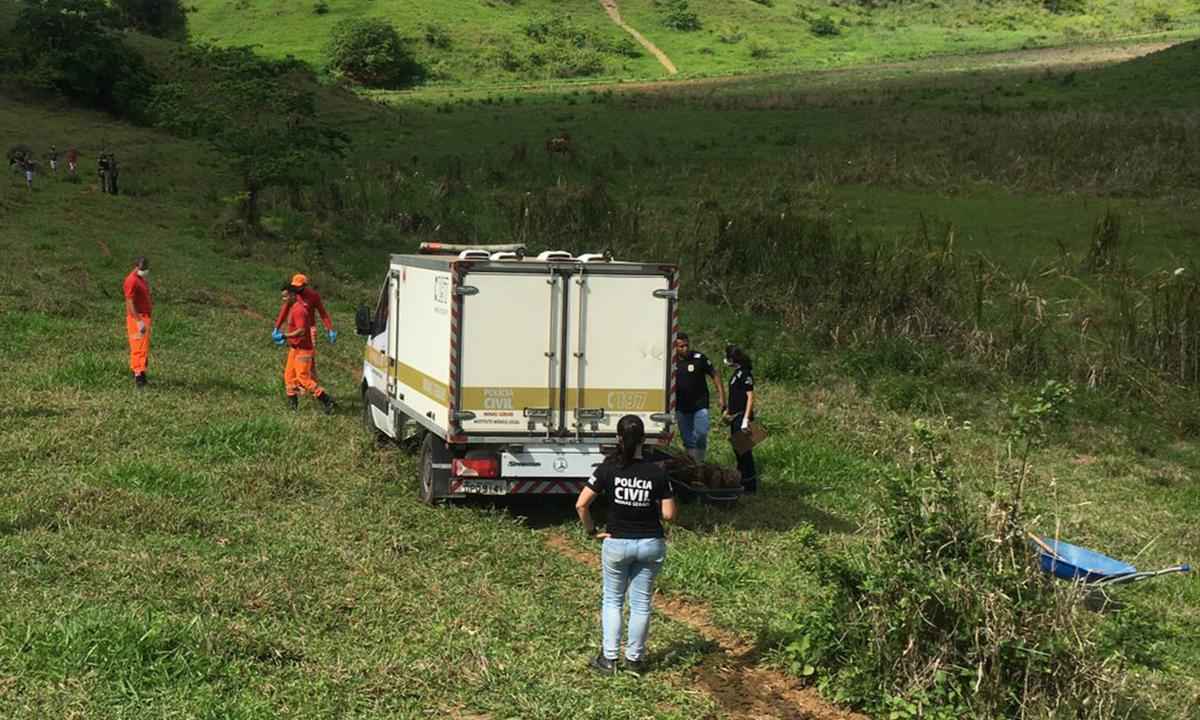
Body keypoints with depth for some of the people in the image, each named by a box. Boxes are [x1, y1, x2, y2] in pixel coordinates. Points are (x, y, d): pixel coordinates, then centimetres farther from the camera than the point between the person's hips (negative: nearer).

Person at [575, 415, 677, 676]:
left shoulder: (608, 469, -12)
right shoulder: (657, 473, -10)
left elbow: (581, 504, -14)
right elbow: (669, 514, -9)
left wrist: (592, 531, -1)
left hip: (617, 543, -1)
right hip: (651, 544, 1)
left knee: (612, 601, 16)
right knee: (641, 603, 13)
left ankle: (608, 658, 13)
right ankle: (635, 659, 21)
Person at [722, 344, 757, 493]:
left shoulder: (745, 374, -15)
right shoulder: (736, 373, 14)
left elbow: (750, 397, -20)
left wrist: (746, 419, -25)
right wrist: (728, 410, 21)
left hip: (742, 416, -10)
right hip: (734, 417, 10)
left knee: (744, 450, -6)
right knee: (737, 449, 16)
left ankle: (750, 485, 0)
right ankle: (743, 481, 27)